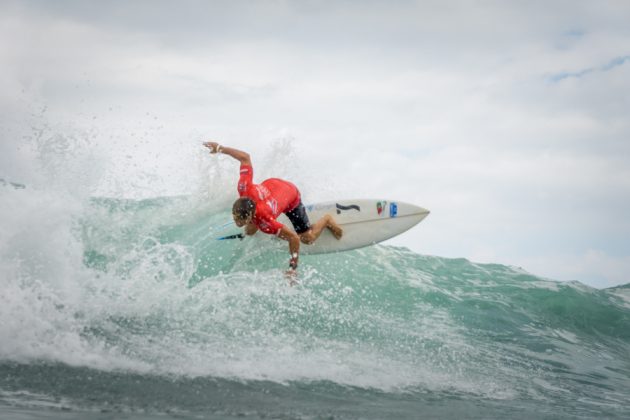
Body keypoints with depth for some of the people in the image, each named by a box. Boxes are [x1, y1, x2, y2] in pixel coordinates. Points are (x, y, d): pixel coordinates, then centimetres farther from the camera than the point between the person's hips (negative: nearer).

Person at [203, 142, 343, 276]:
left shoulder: (265, 222, -47)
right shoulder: (245, 189, -41)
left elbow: (294, 238, -39)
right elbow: (245, 157, -30)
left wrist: (293, 268, -33)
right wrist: (220, 148, -24)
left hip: (291, 195, -4)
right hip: (270, 184, 4)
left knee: (308, 239, 9)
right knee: (250, 232, 5)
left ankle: (327, 220, 37)